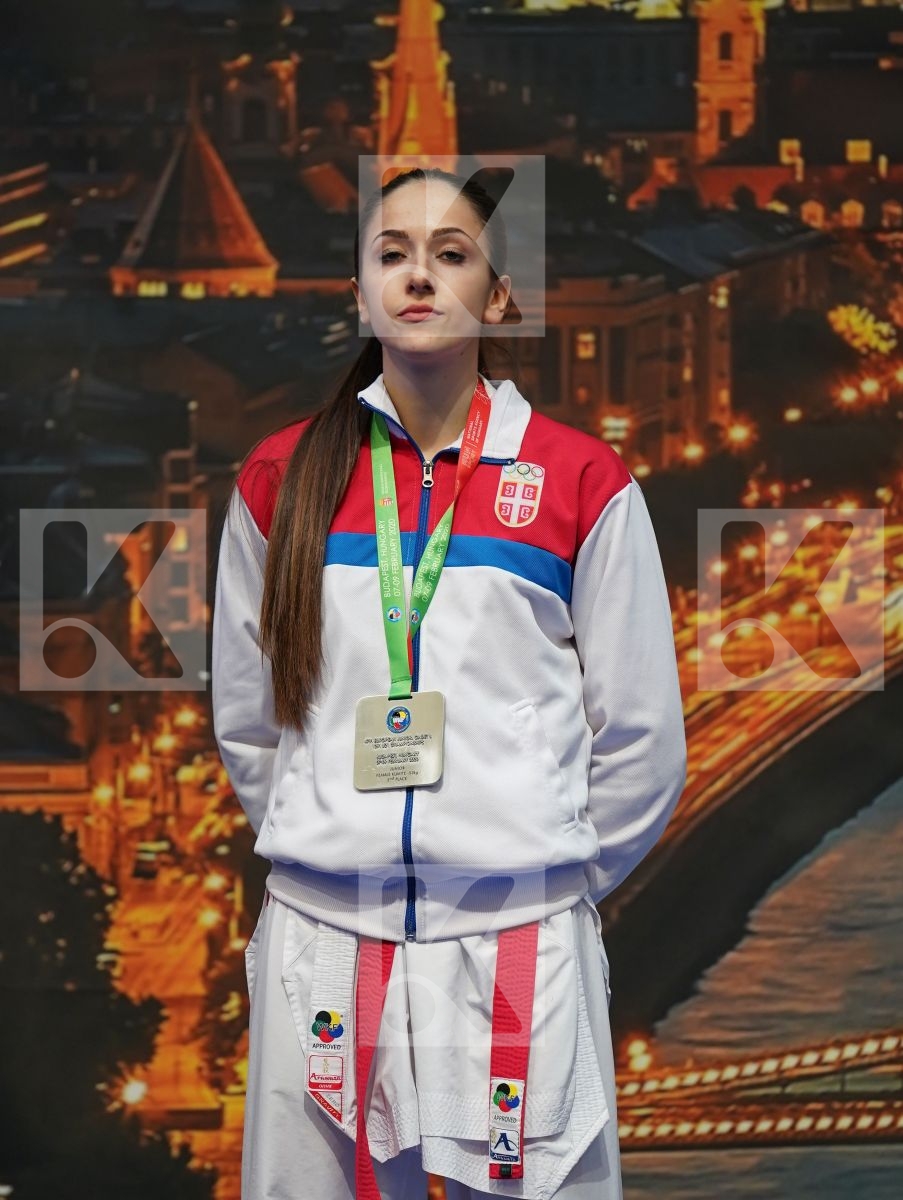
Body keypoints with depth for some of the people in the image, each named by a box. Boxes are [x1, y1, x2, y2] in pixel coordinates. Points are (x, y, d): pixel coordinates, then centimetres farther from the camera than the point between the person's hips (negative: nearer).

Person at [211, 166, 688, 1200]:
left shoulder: (582, 482, 1)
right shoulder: (282, 479, 6)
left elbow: (641, 737, 6)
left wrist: (553, 876, 10)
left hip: (520, 942, -1)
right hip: (322, 941, 2)